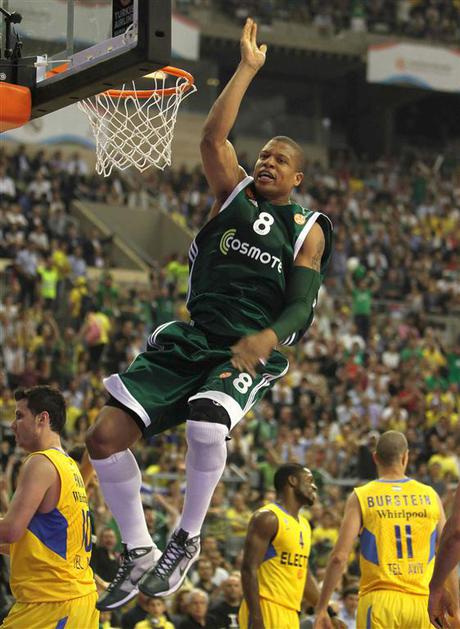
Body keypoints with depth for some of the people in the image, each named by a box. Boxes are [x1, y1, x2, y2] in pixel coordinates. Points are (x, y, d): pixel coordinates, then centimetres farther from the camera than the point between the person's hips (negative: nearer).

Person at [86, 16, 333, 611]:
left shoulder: (307, 231, 4)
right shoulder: (233, 195, 11)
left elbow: (302, 307, -5)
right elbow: (213, 136, -2)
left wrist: (269, 337, -26)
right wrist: (248, 67, -1)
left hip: (247, 354, -4)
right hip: (189, 340, 4)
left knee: (205, 429, -35)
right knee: (105, 435, -10)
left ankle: (186, 540, -9)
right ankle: (138, 556, 4)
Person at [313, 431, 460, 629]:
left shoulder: (361, 497, 1)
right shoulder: (430, 496, 7)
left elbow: (339, 557, -6)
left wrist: (321, 609, 0)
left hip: (378, 601, -2)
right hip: (422, 603, 2)